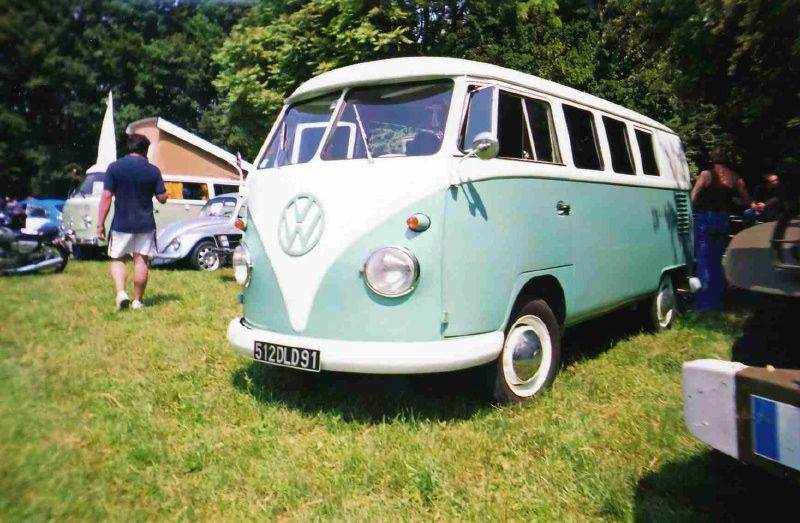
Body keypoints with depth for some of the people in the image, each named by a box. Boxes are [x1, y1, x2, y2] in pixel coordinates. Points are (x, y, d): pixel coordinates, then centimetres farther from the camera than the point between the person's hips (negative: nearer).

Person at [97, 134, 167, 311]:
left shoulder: (114, 167, -3)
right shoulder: (153, 170, -1)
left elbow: (106, 197, -7)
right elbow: (162, 198, 1)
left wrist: (100, 224, -3)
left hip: (121, 224, 0)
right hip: (145, 224, 1)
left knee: (117, 260, 12)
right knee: (141, 261, 7)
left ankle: (121, 293, -7)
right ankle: (137, 300, 12)